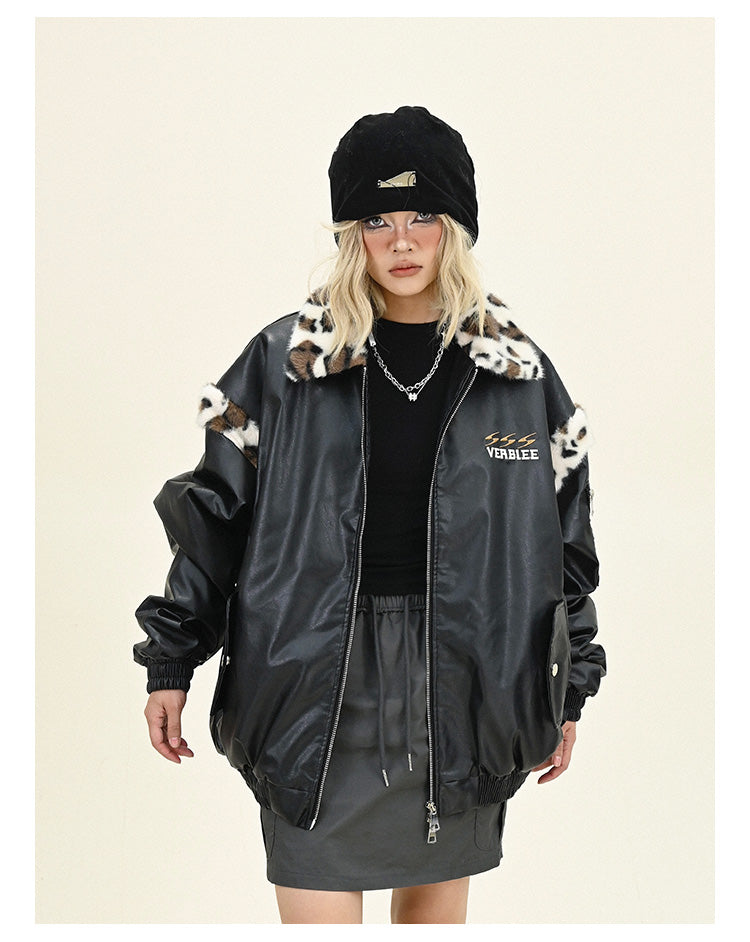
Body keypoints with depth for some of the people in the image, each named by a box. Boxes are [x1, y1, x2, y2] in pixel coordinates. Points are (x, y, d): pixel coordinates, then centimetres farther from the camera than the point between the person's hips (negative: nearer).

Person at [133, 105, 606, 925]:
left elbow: (564, 541, 9)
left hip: (462, 692, 2)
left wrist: (565, 694, 11)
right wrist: (171, 664, 3)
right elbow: (213, 514, 3)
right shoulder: (285, 362, -2)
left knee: (436, 909, 15)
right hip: (318, 681, -2)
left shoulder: (518, 373, 3)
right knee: (318, 910, 0)